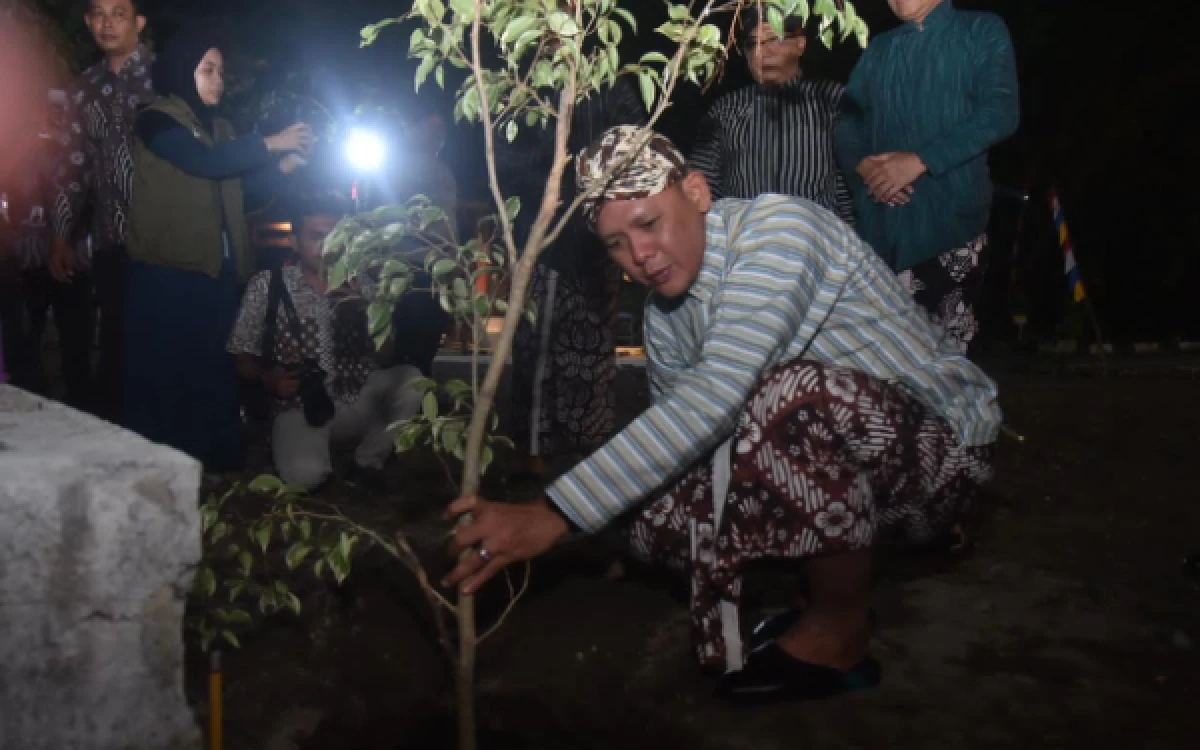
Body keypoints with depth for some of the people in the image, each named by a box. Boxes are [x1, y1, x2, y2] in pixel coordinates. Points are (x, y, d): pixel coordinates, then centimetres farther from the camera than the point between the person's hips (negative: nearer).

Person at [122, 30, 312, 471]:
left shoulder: (220, 129, 18)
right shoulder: (157, 122, -4)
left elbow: (248, 182, 11)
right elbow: (203, 163, -19)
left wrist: (287, 163, -6)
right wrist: (271, 143, -15)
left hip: (217, 272, 6)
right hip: (167, 273, -6)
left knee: (215, 377, 8)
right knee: (165, 380, -2)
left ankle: (220, 471, 15)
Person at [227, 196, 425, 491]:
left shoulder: (360, 287, 8)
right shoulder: (267, 285, 3)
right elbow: (241, 355, 6)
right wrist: (267, 378, -15)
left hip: (357, 404, 3)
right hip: (299, 407, -3)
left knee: (410, 378, -24)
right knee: (304, 473, -33)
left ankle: (365, 465, -4)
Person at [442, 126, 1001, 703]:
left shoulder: (778, 229, -25)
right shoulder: (665, 313, 2)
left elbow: (715, 398, -37)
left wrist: (557, 513, -40)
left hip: (936, 443, -7)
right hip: (825, 459, 7)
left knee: (800, 392, -36)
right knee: (652, 514, -10)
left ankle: (839, 634, -14)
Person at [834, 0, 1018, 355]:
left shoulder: (982, 32, 7)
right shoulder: (878, 49, 21)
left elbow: (1001, 111, -7)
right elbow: (846, 122, 15)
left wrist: (921, 161, -17)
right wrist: (863, 164, -7)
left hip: (949, 222, -4)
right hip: (881, 226, 4)